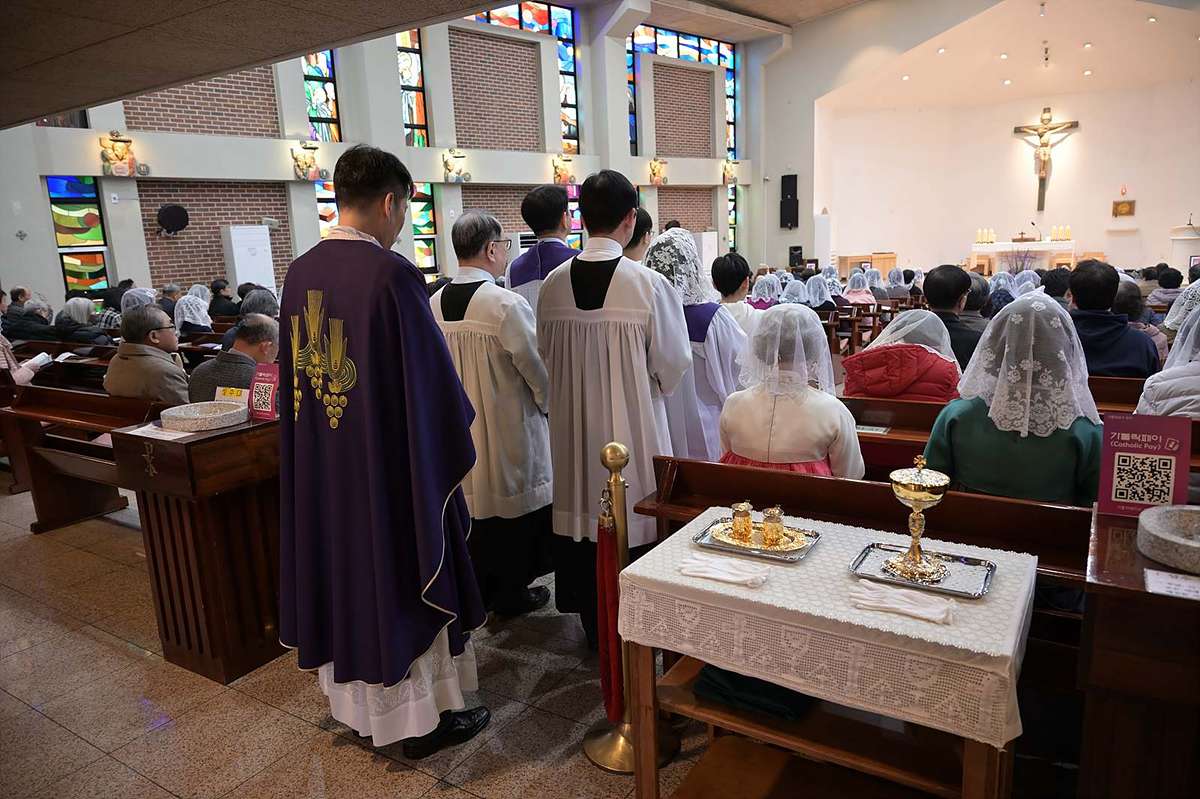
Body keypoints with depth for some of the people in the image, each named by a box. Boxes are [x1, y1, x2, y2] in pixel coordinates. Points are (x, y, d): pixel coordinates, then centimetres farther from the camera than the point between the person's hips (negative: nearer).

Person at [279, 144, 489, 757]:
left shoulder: (300, 273, 2)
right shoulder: (391, 273, -20)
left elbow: (294, 371, 10)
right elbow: (430, 376, -16)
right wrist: (455, 430, 0)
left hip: (319, 463, 7)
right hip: (388, 460, -7)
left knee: (343, 571, 19)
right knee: (400, 578, 7)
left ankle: (352, 698, 37)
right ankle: (422, 715, 23)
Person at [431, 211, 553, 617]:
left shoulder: (434, 304, -3)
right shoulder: (507, 304, -22)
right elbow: (539, 370, -15)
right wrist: (546, 403, 4)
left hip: (459, 424, 6)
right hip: (507, 427, -6)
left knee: (473, 502, 18)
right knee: (511, 506, 10)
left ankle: (477, 589, 33)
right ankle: (510, 593, 23)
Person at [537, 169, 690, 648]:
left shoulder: (554, 284, -6)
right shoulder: (649, 284, -16)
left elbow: (546, 356, 5)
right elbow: (674, 363, -9)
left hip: (574, 424, 4)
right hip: (633, 424, -3)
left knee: (583, 510, 16)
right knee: (634, 519, 11)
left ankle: (594, 629, 32)